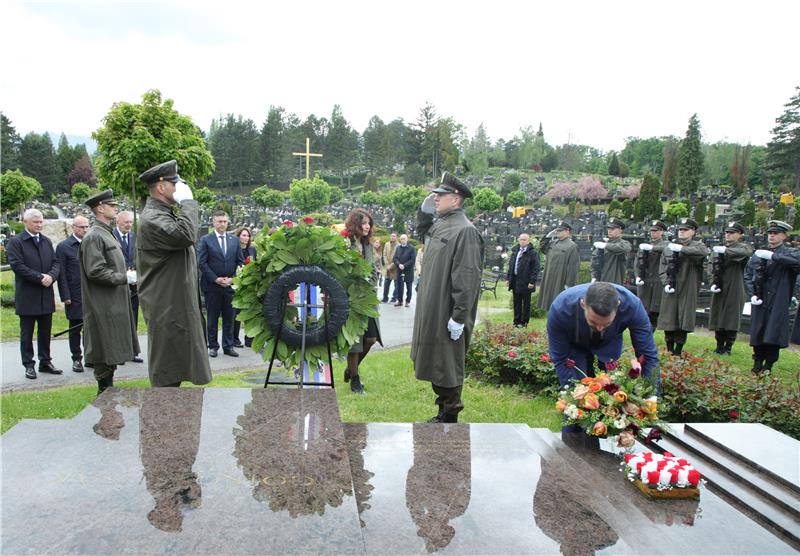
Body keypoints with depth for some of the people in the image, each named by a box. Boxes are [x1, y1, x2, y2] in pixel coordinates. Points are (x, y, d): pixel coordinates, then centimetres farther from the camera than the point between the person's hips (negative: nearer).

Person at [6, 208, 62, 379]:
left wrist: (51, 276, -12)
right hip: (27, 296, -5)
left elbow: (56, 263, 8)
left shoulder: (47, 241, 12)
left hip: (46, 296, 5)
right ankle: (29, 365, 13)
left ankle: (45, 362, 21)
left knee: (45, 332, 11)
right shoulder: (15, 242, -5)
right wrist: (40, 277, -18)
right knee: (27, 333, 5)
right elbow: (17, 265, -15)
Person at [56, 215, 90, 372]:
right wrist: (65, 296, -9)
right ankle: (76, 359, 17)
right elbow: (61, 274, -4)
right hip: (75, 296, -3)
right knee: (75, 328, 6)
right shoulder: (63, 247, -1)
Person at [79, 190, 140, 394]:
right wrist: (125, 278, -16)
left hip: (114, 303, 10)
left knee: (112, 350, 15)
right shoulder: (94, 236, -14)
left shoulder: (107, 233, 16)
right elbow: (95, 271, -21)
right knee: (105, 351, -2)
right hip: (104, 306, -10)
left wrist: (127, 275, 10)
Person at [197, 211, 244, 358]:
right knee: (212, 318, 6)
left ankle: (228, 346, 15)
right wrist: (215, 279, -11)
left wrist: (233, 278, -5)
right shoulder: (205, 240, -1)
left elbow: (240, 262, 9)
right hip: (212, 285, -3)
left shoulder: (235, 240, 9)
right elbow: (201, 263, -5)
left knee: (229, 318, 7)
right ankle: (213, 346, 15)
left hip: (231, 285, 3)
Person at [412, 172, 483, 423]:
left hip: (447, 314, -9)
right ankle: (444, 410, 32)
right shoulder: (438, 225, 10)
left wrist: (459, 316, -23)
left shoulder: (465, 231, -18)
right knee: (434, 362, 17)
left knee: (447, 364, 3)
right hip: (431, 310, 9)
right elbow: (423, 235, 34)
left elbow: (467, 277, -22)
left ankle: (449, 416, 18)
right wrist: (424, 213, 16)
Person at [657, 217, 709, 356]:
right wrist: (666, 283, -4)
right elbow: (662, 268, 10)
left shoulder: (697, 245, 2)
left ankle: (678, 351, 11)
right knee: (668, 319, 6)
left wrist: (681, 249, -25)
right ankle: (669, 350, 20)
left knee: (683, 322, 0)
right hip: (670, 291, 3)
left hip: (687, 291, -3)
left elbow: (703, 252, -23)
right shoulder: (669, 247, 11)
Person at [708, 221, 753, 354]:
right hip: (720, 289, 5)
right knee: (718, 317, 8)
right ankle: (719, 347, 19)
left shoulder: (743, 247, -4)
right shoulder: (721, 248, 11)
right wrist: (715, 283, 1)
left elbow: (746, 252, -29)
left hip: (734, 290, -5)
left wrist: (726, 250, -38)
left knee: (731, 319, 0)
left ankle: (728, 348, 10)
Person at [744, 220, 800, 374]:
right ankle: (757, 368, 19)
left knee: (773, 338, -4)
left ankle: (767, 368, 7)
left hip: (778, 304, -3)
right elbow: (747, 276, 13)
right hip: (759, 303, 3)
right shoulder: (758, 254, 12)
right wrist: (752, 294, 0)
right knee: (757, 336, 7)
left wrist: (773, 255, -25)